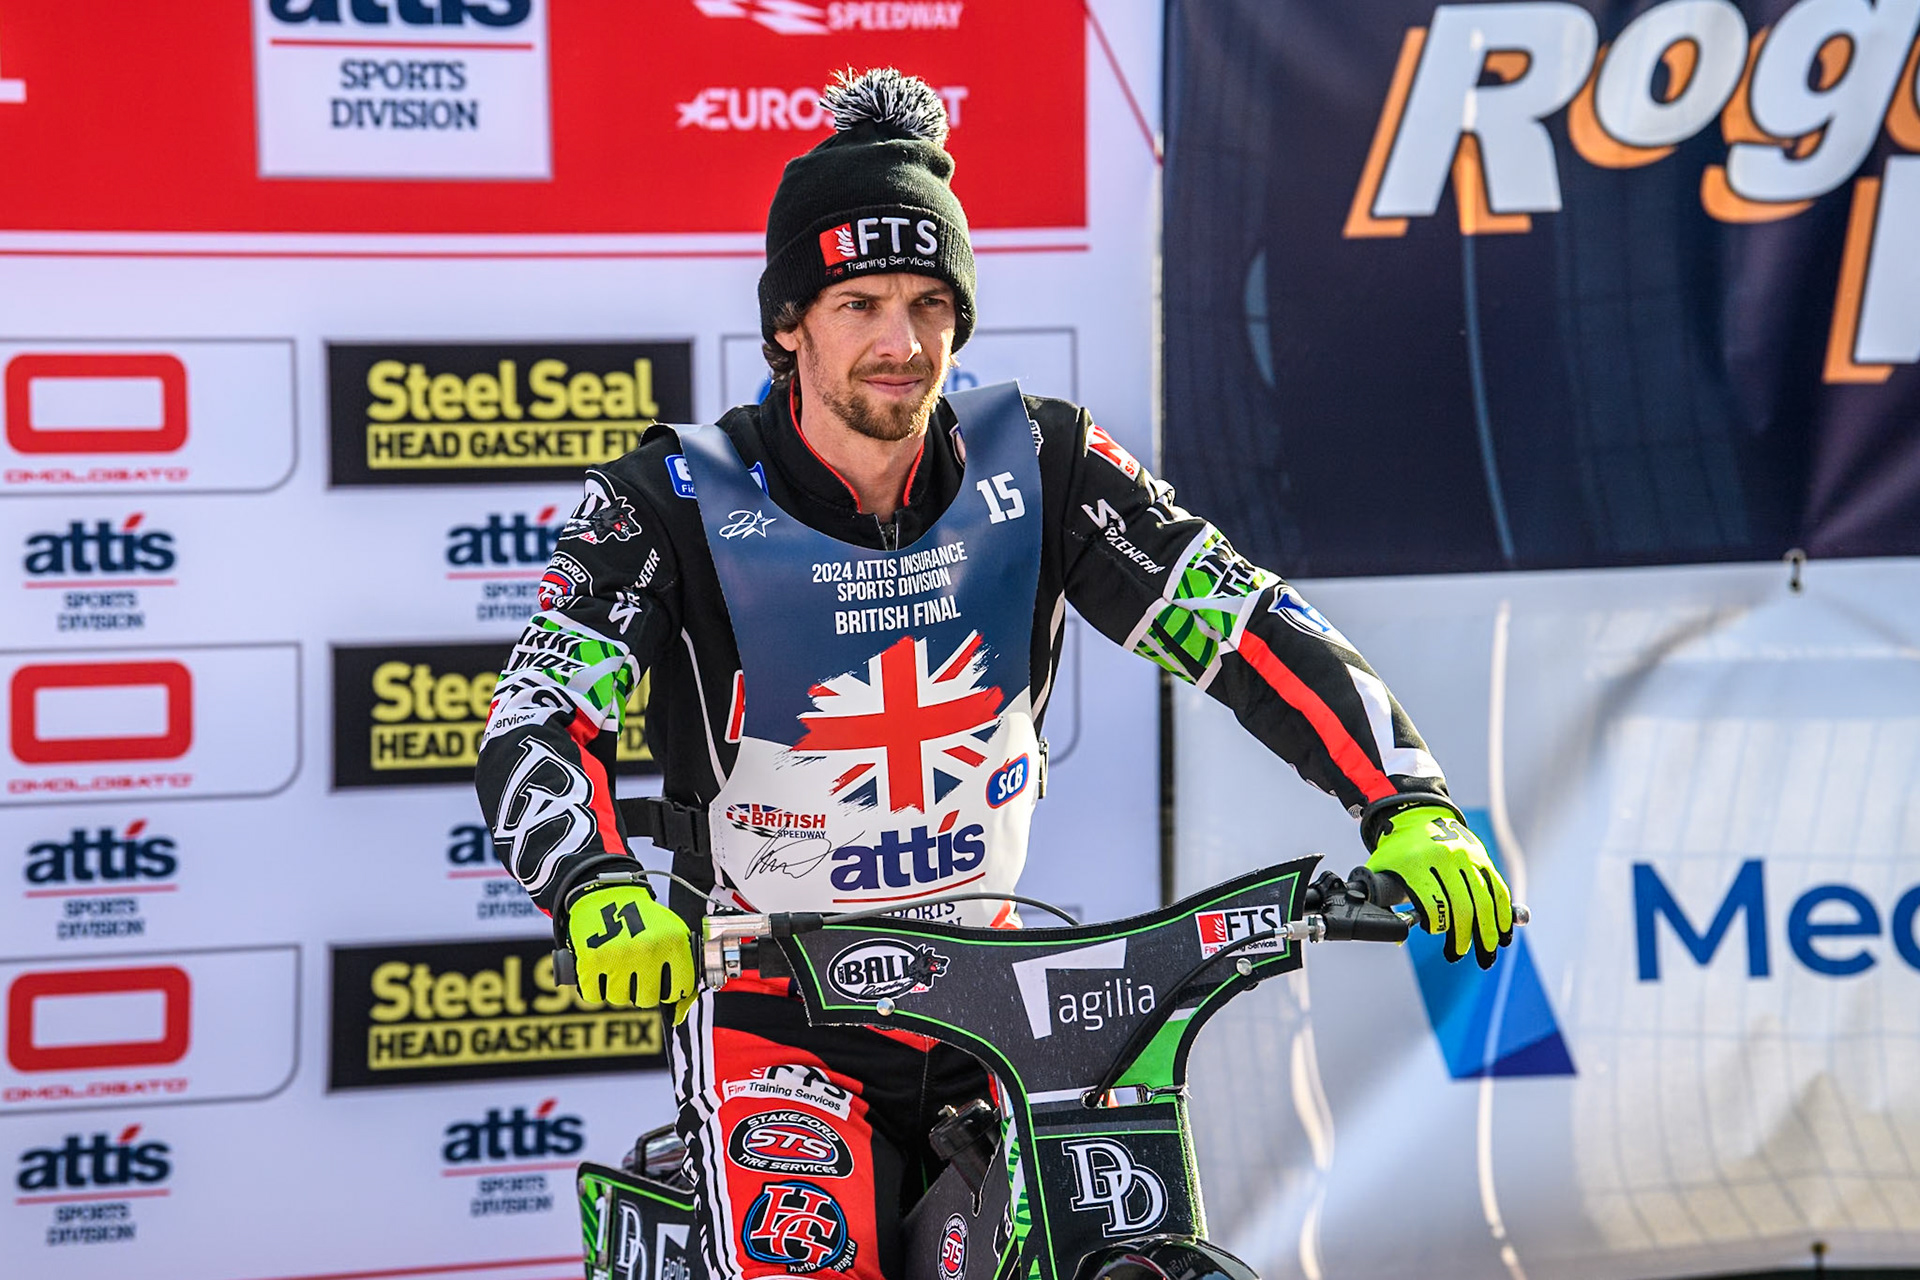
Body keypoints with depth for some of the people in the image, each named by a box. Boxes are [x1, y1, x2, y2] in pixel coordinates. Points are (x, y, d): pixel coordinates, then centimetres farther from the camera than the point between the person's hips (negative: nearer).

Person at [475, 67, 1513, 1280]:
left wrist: (1409, 805, -22)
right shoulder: (678, 501, -12)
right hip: (774, 1006, -3)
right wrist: (601, 892, -41)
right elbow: (535, 728, -20)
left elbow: (1249, 626, -9)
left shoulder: (1036, 464, -5)